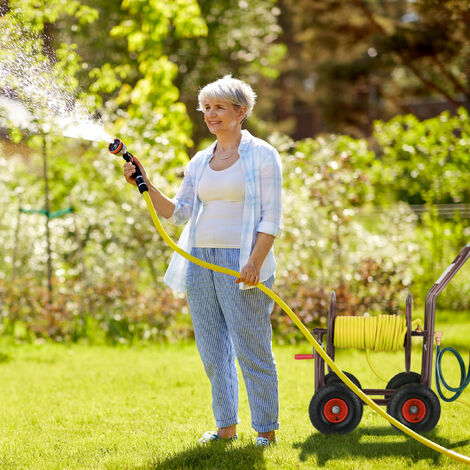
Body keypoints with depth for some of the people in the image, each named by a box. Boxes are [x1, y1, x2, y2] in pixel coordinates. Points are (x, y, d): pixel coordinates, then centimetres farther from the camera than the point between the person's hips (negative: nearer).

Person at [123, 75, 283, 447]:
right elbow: (179, 212, 13)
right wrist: (145, 185, -1)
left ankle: (266, 429, 5)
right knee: (212, 350, 8)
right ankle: (226, 425, 18)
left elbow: (271, 217, -8)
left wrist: (255, 262, -19)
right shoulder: (200, 162, 15)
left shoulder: (261, 155, -2)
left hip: (241, 261, -6)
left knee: (251, 350, -4)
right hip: (199, 259, 6)